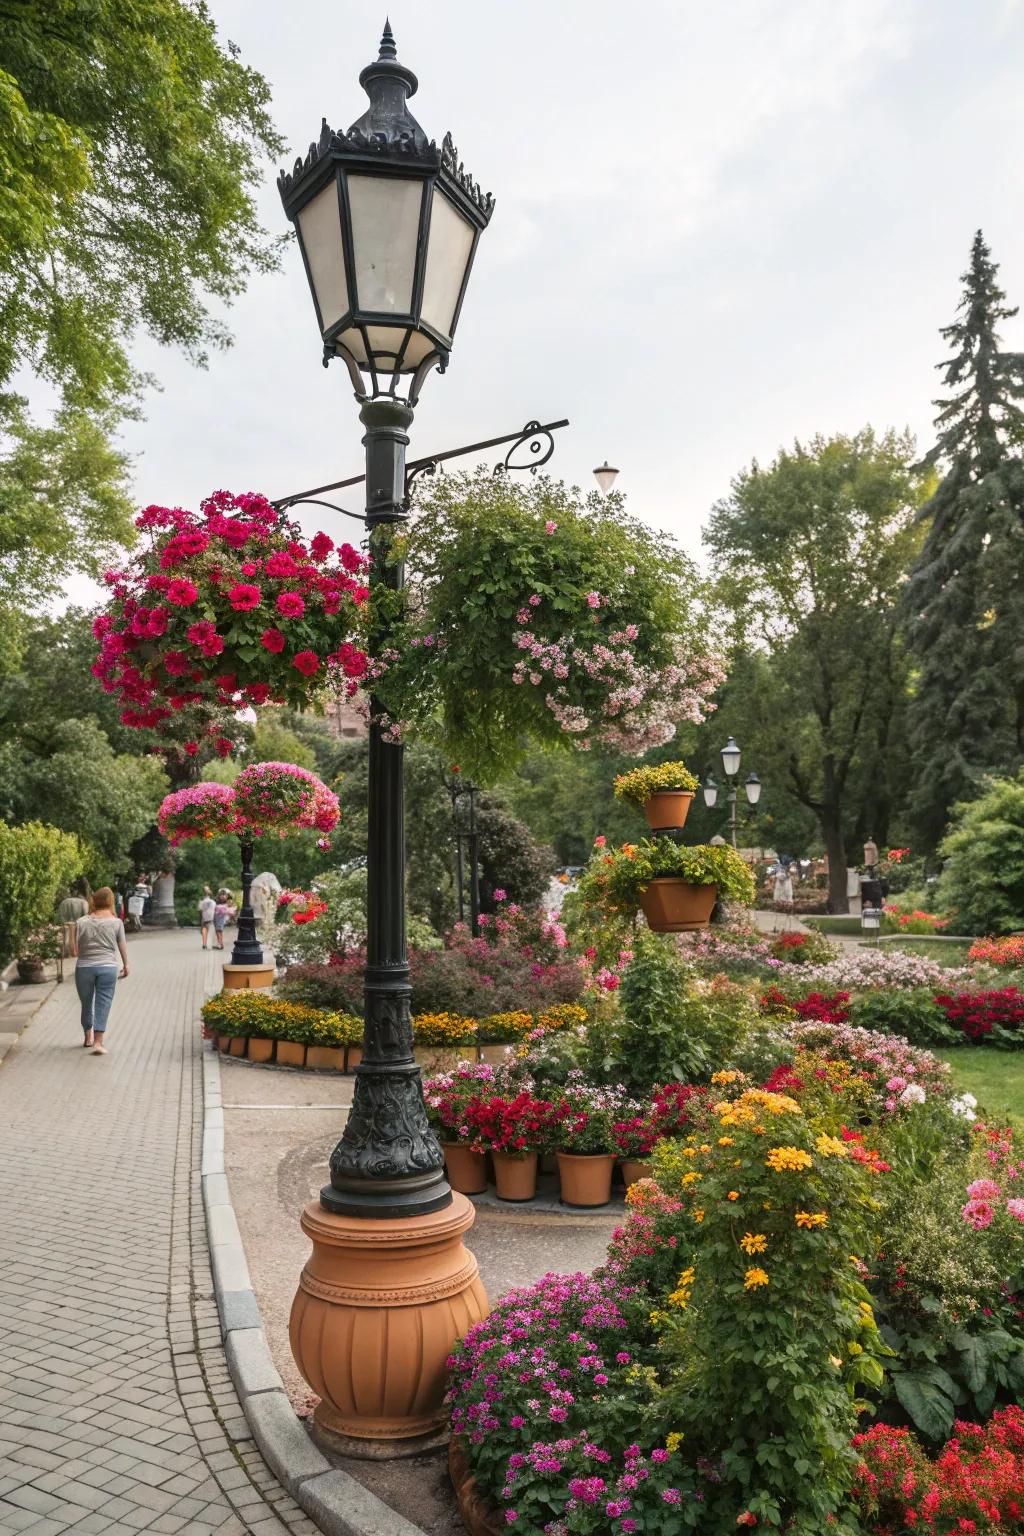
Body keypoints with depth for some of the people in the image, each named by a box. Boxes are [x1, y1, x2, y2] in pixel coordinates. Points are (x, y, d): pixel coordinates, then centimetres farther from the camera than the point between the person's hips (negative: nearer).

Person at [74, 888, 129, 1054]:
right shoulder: (116, 922, -3)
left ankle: (88, 1037, 31)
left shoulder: (82, 922, -1)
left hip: (84, 967, 2)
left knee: (86, 1003, 17)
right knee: (103, 1004, 2)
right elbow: (122, 946, 4)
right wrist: (125, 965, 17)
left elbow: (75, 945, -1)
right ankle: (98, 1042, -3)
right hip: (108, 967, -2)